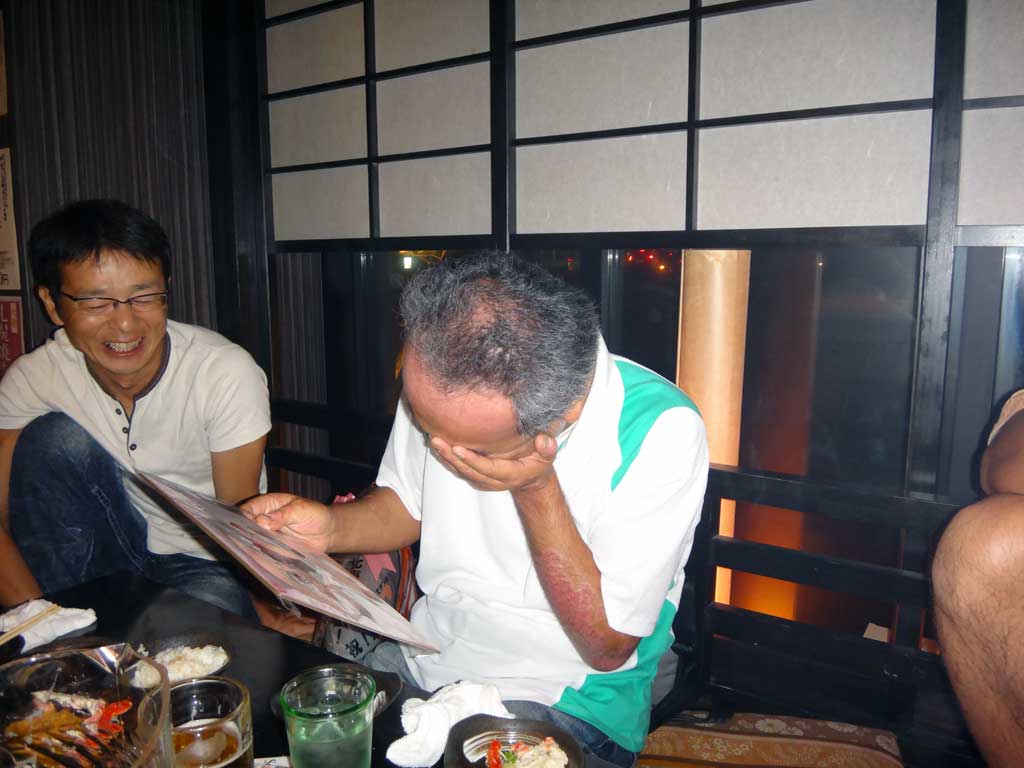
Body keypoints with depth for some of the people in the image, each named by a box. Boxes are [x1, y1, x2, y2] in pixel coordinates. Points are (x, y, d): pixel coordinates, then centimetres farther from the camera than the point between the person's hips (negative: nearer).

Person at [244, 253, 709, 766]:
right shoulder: (440, 381, -11)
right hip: (422, 660, 4)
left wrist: (536, 491, -29)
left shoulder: (660, 432, -26)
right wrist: (330, 528, -14)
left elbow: (607, 646, -19)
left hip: (561, 701, -3)